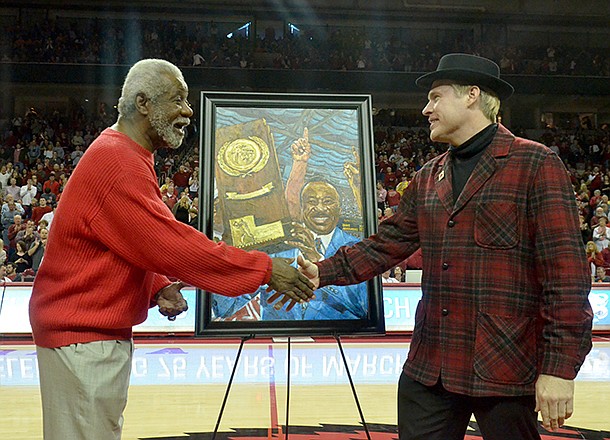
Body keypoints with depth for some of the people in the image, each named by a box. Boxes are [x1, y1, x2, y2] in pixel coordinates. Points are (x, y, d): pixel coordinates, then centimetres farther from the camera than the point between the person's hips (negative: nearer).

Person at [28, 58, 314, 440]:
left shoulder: (124, 156, 13)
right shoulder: (118, 163, -20)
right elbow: (173, 244, -25)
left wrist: (158, 289, -1)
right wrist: (264, 269, -21)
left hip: (105, 331, 10)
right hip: (82, 335, -10)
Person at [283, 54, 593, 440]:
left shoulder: (535, 165, -7)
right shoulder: (428, 178, 12)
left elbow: (567, 269, -13)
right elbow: (388, 243, 16)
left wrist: (560, 367, -17)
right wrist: (324, 273, 7)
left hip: (505, 370, -5)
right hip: (429, 367, 6)